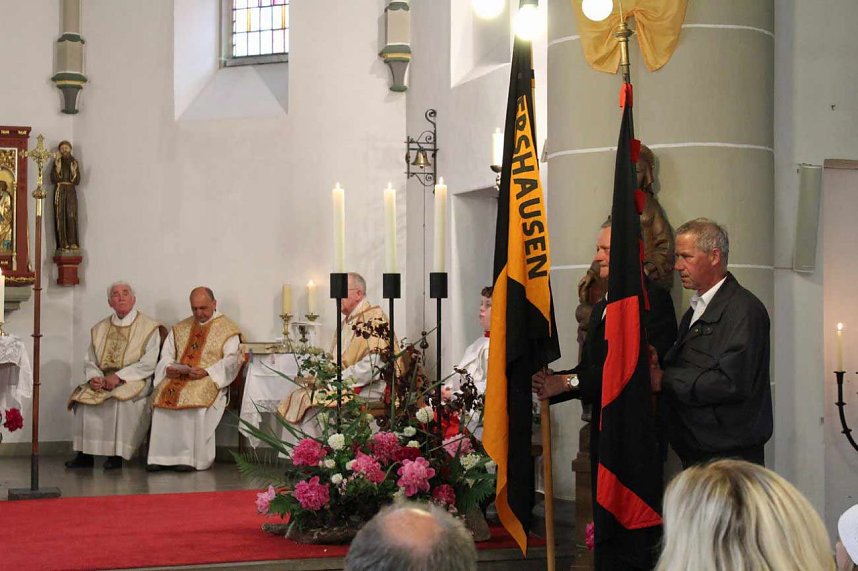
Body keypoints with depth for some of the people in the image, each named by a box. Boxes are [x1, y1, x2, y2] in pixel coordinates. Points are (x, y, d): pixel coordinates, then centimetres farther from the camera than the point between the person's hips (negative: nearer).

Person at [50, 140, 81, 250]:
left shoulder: (74, 162, 9)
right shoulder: (56, 162, 7)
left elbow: (77, 181, 4)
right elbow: (53, 179, 0)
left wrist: (73, 171, -14)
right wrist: (57, 168, -15)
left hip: (71, 192, 0)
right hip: (59, 191, 0)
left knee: (71, 216, -11)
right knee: (60, 216, -8)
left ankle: (73, 242, -11)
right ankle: (63, 243, -9)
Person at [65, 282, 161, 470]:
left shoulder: (149, 327, 1)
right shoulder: (99, 329, 17)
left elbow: (148, 364, -10)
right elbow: (89, 361, 15)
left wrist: (119, 376, -19)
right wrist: (93, 377, -9)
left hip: (133, 382, -5)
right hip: (103, 382, 5)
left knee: (119, 398, -34)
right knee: (82, 396, -22)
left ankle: (116, 454, -25)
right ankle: (84, 454, -18)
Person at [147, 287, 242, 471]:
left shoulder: (228, 329, 7)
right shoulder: (180, 328, 24)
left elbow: (231, 360, -5)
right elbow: (166, 355, 21)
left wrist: (206, 371, -19)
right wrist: (168, 367, -3)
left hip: (209, 380, -4)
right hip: (178, 378, 4)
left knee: (195, 400, -35)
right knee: (162, 395, -27)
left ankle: (190, 457, -29)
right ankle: (161, 456, -24)